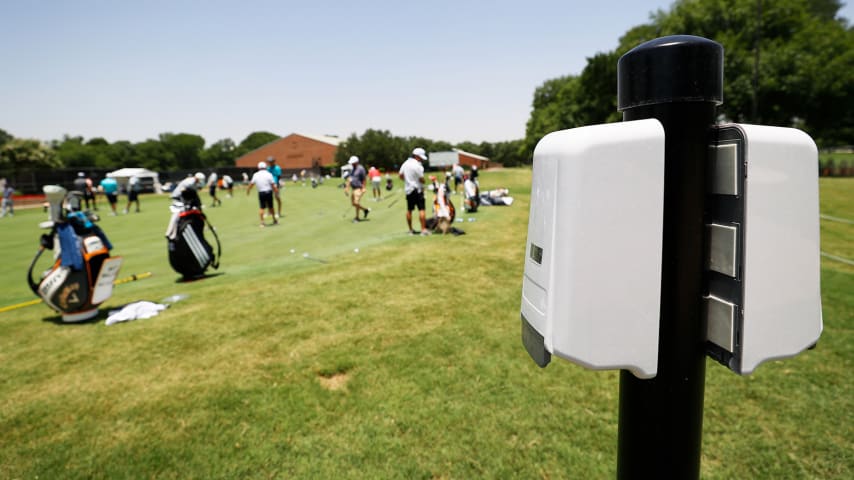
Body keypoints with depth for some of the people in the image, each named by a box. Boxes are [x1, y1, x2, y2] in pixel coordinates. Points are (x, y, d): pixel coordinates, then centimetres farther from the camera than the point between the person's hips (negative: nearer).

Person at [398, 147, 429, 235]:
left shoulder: (405, 163, 8)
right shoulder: (417, 165, -15)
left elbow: (400, 175, 14)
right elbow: (421, 179, -15)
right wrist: (423, 182, 6)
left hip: (408, 189, 8)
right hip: (417, 189, -8)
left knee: (409, 210, 11)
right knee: (421, 209, -7)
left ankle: (410, 230, 16)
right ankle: (423, 229, -11)